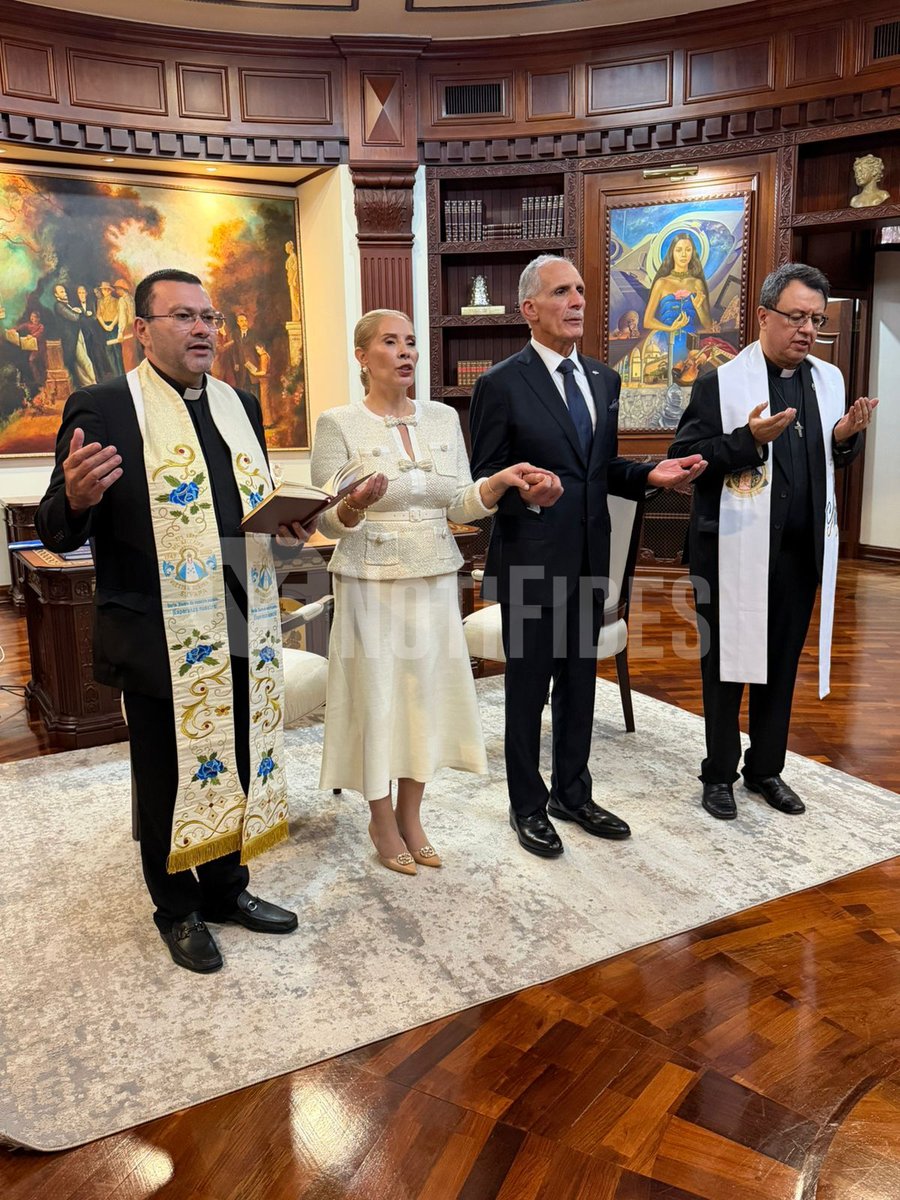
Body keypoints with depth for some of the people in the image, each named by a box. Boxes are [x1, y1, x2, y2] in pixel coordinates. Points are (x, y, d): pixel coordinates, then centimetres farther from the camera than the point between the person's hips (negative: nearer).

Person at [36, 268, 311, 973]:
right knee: (168, 781, 12)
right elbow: (58, 535, -10)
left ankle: (226, 888, 40)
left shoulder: (241, 405, 10)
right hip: (159, 642, -5)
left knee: (233, 769, 18)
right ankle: (177, 910, 34)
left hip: (243, 634, 6)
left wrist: (287, 519, -2)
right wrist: (76, 499, -32)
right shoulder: (102, 409, -9)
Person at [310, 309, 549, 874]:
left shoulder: (444, 418, 6)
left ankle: (411, 817, 29)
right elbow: (328, 522, -8)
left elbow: (459, 506, 4)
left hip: (436, 579, 4)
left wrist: (501, 480, -13)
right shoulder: (338, 424, -6)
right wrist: (356, 505, -30)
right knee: (377, 694, 5)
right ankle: (383, 823, 26)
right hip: (371, 582, -4)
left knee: (427, 691, 10)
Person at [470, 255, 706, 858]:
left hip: (589, 560, 6)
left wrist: (650, 474, -4)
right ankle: (528, 807, 26)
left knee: (580, 683, 17)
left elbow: (603, 468, 15)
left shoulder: (603, 379, 10)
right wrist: (525, 493, -30)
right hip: (530, 563, -6)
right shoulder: (501, 385, -10)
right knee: (527, 688, 7)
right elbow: (484, 480, -9)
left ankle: (573, 793, 35)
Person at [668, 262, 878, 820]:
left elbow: (832, 459, 18)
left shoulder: (829, 379, 9)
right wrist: (748, 439, -23)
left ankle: (766, 769, 31)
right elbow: (684, 458, -12)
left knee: (782, 666, 15)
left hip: (802, 553, 5)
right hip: (734, 553, -5)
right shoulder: (720, 382, -8)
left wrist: (847, 437, -3)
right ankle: (719, 774, 24)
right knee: (726, 667, 8)